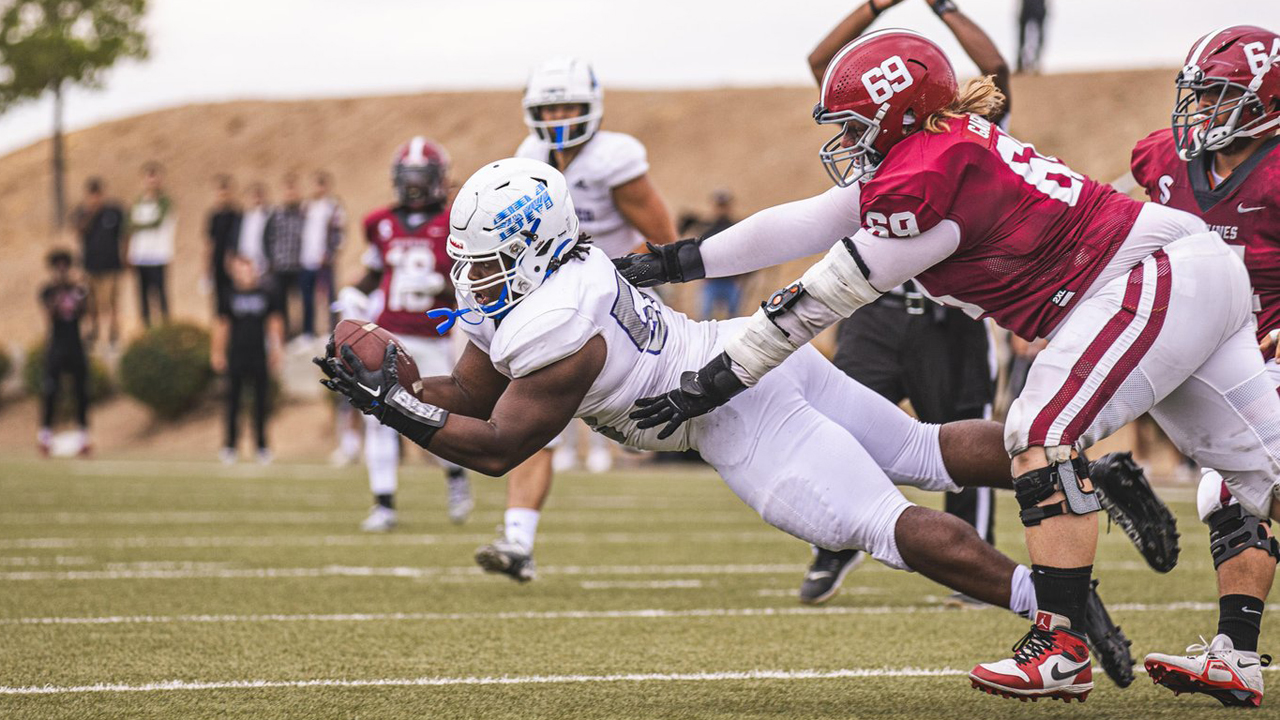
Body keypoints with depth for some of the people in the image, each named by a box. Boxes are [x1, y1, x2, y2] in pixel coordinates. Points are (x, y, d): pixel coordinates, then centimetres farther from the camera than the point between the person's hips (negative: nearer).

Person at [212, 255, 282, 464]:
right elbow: (221, 326, 6)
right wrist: (217, 353, 6)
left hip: (260, 356, 1)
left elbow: (275, 323, 9)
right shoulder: (230, 296, -1)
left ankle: (261, 445, 16)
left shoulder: (267, 295, 1)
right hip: (236, 356, -1)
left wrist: (276, 350, 8)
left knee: (260, 401, 6)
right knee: (233, 400, 2)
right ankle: (230, 445, 11)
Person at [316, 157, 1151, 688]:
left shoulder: (557, 334, -22)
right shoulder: (527, 292, 7)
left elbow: (496, 448, -16)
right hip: (754, 351, 10)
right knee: (926, 454, 15)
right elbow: (466, 395, 15)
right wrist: (395, 386, -2)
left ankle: (1057, 602, -19)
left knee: (886, 526, -14)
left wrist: (394, 407, -15)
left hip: (739, 410, -10)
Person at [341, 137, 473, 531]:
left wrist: (437, 284, -22)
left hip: (432, 340, -2)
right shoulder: (383, 224, 8)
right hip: (386, 335, 2)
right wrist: (354, 295, 5)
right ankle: (384, 505, -1)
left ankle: (457, 476, 32)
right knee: (379, 418, -6)